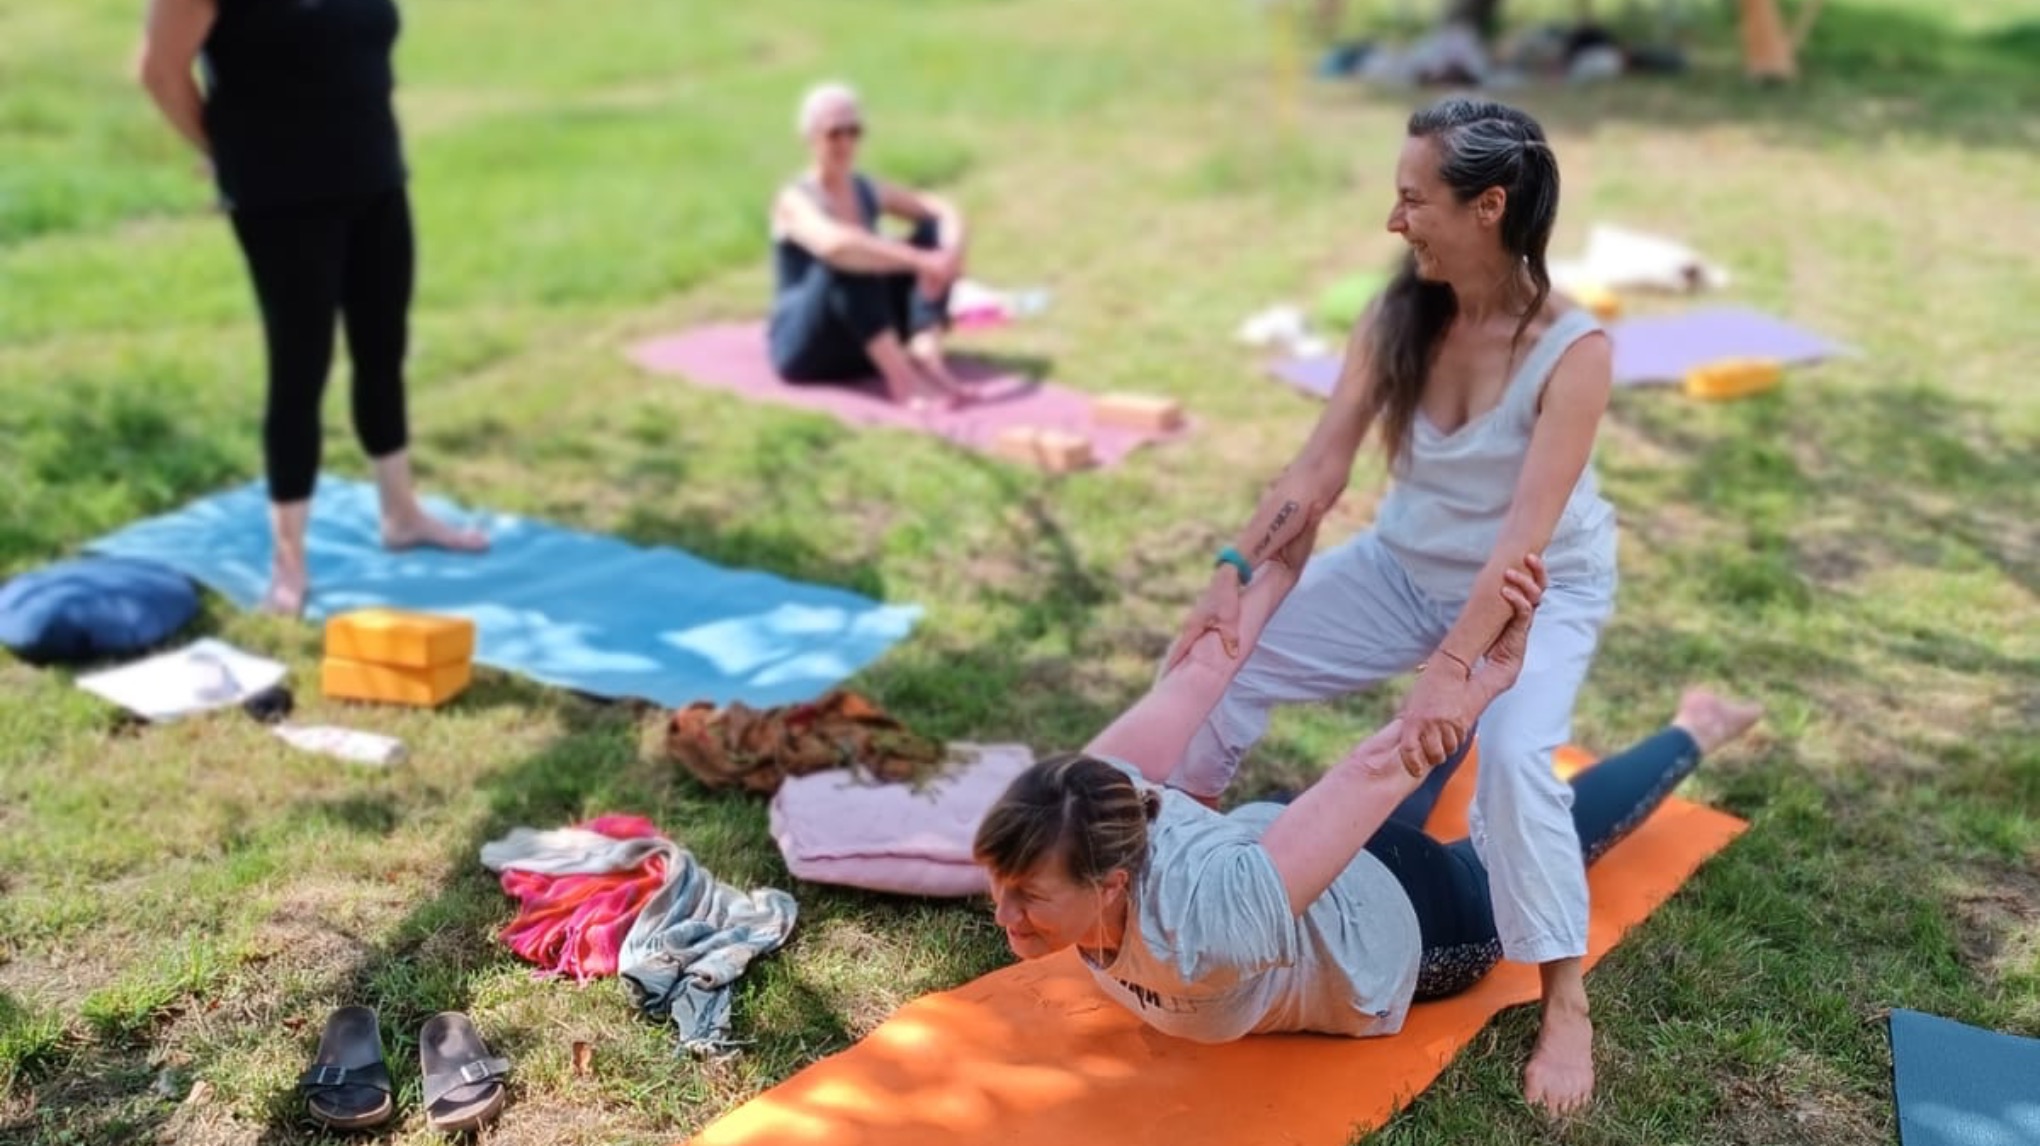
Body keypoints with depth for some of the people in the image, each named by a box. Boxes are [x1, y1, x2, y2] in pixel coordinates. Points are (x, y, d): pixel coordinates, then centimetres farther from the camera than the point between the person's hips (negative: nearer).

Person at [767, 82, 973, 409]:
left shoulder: (868, 192, 6)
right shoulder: (795, 200, -14)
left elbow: (946, 211, -3)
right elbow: (832, 243, -37)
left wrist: (950, 252, -26)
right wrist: (919, 260, -41)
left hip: (866, 346, 6)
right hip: (804, 346, -6)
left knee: (933, 232, -9)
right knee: (846, 260, -33)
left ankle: (927, 356, -29)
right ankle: (900, 377, -40)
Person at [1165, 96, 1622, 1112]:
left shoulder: (1572, 349, -26)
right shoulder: (1396, 318, -11)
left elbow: (1527, 533, -32)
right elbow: (1322, 463, -13)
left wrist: (1452, 669, -41)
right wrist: (1233, 571, -23)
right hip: (1405, 566, 5)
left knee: (1510, 754, -31)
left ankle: (1565, 1006, -13)